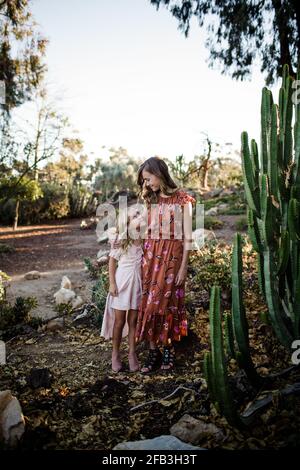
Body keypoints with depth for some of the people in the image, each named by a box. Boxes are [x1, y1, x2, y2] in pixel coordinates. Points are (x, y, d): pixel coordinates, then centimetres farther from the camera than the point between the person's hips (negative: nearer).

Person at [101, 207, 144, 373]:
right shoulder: (120, 238, -9)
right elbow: (112, 261, -3)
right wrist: (112, 283, -7)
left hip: (138, 282, 2)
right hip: (122, 281, -2)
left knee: (133, 320, 10)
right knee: (119, 321, 6)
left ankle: (132, 353, 23)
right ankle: (115, 354, 23)